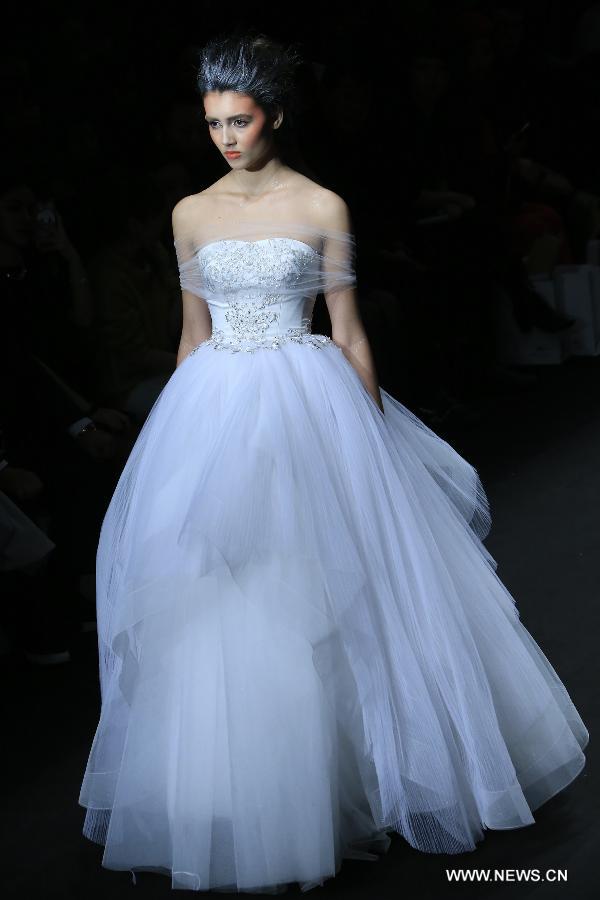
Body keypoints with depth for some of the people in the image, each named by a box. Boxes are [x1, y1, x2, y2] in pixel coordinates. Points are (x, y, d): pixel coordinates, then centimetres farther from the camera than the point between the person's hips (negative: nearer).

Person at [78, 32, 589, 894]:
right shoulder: (192, 214, 8)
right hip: (214, 412, 3)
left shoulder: (322, 208, -1)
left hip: (307, 407, -3)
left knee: (323, 602, -1)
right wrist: (179, 433, 13)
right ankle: (234, 802, 20)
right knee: (216, 613, 5)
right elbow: (194, 332, 14)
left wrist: (373, 436, -3)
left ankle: (333, 779, 17)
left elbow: (350, 334, 0)